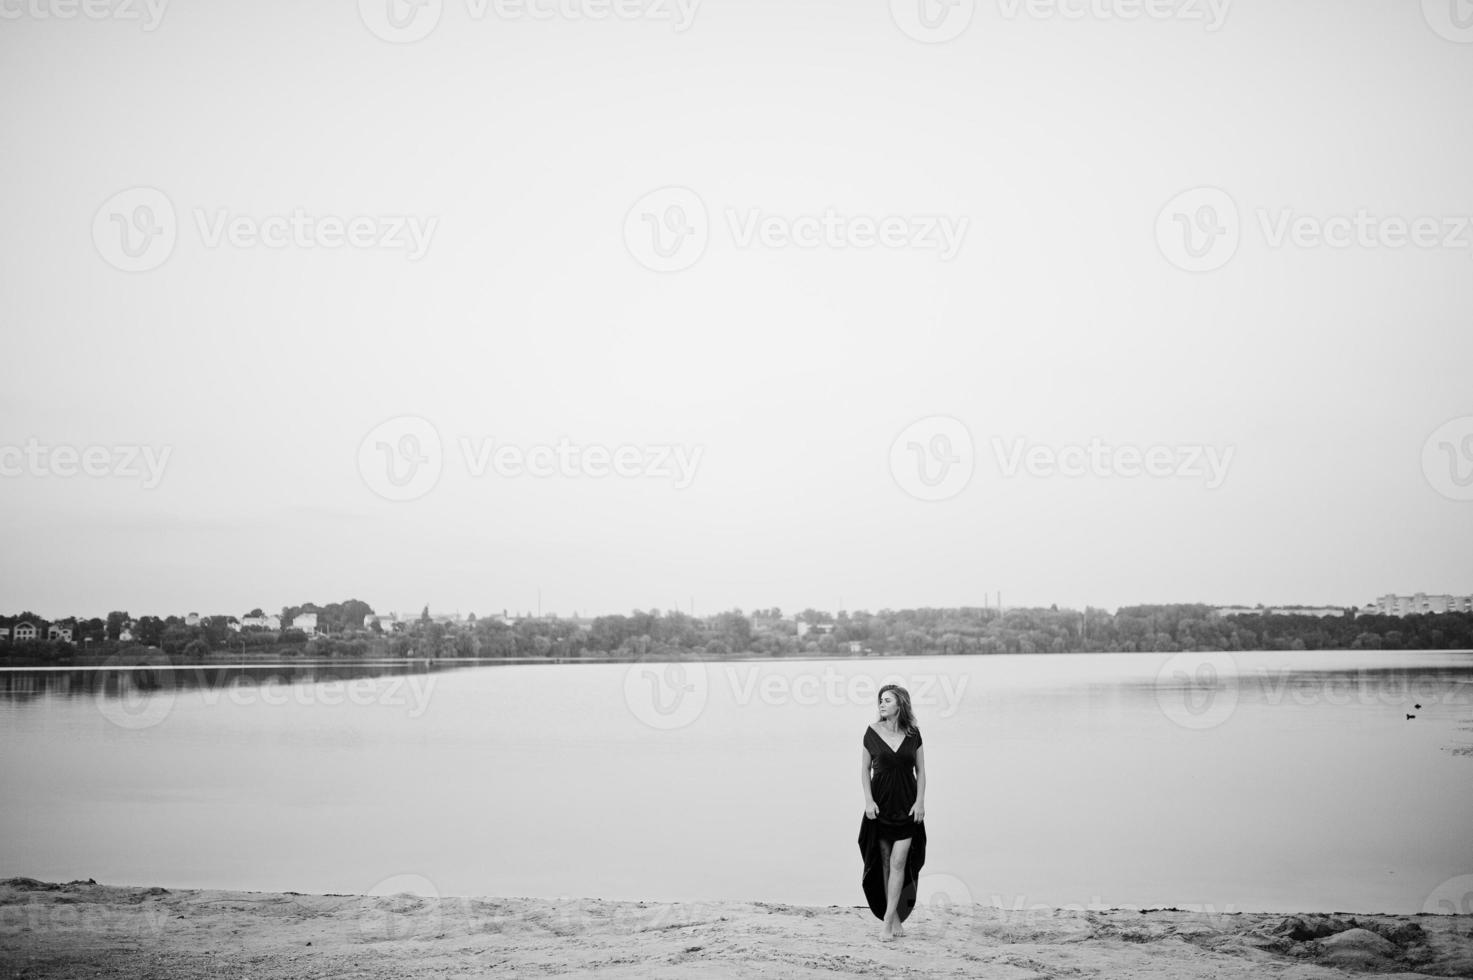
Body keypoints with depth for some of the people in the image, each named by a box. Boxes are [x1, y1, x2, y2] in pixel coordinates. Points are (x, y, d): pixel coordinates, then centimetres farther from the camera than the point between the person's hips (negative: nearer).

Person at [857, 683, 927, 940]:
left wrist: (920, 801, -4)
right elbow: (865, 769, 3)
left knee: (898, 861, -8)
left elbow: (920, 770, 5)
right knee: (885, 862, 6)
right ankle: (895, 917, 17)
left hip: (906, 805, -1)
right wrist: (868, 800, -7)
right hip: (880, 803, 1)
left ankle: (887, 921, -6)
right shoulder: (872, 732, -2)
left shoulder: (913, 734, -1)